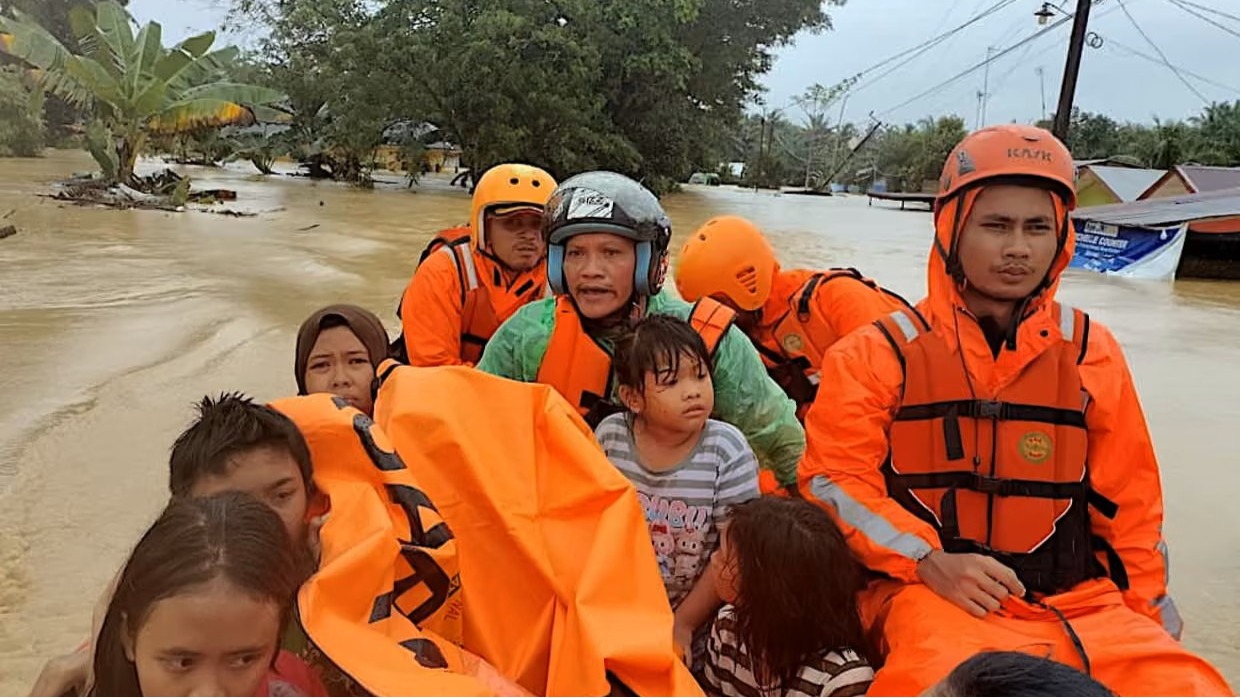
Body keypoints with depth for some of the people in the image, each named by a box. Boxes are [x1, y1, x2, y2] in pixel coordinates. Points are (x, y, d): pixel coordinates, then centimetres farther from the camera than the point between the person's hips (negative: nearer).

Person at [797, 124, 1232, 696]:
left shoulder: (1090, 352, 10)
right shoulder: (880, 353, 1)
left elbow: (1128, 500, 17)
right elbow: (834, 479, -2)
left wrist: (1143, 618, 13)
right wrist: (928, 561, -14)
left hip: (1076, 600, 4)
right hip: (931, 591, -4)